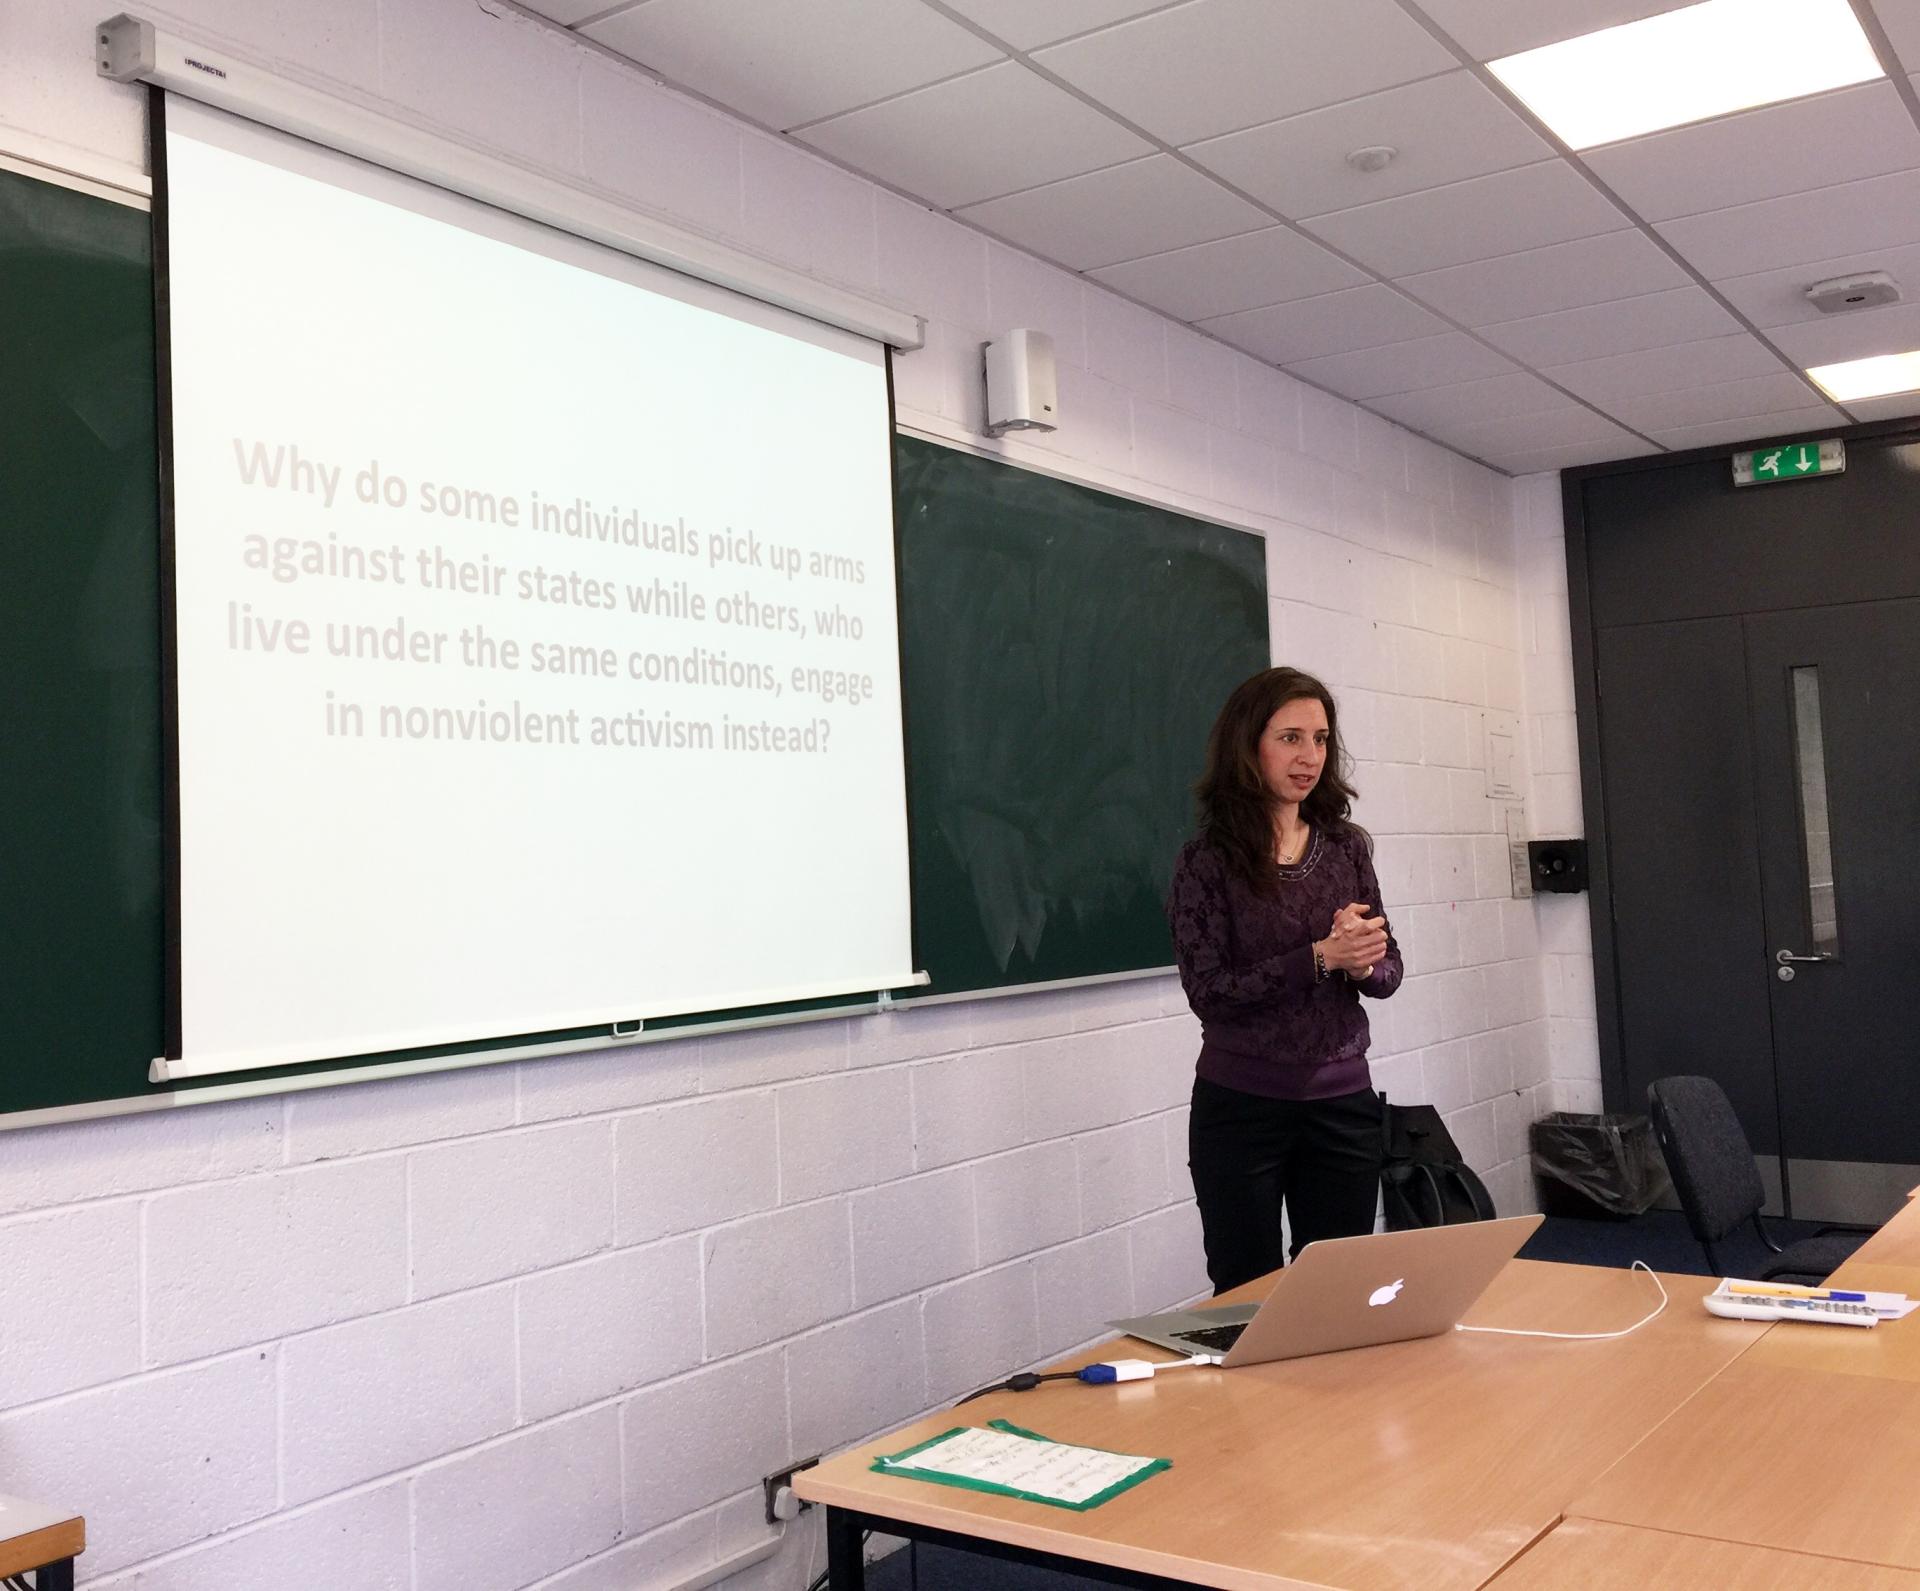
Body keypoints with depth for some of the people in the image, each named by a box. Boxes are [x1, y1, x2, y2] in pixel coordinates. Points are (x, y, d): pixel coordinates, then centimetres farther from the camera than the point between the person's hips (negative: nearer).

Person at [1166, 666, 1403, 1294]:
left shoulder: (1345, 846, 5)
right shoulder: (1208, 860, -7)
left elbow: (1388, 972, 7)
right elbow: (1208, 992, -13)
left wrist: (1365, 964, -16)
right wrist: (1320, 957, -22)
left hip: (1344, 1102, 3)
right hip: (1240, 1107, -3)